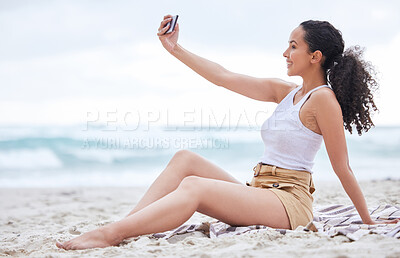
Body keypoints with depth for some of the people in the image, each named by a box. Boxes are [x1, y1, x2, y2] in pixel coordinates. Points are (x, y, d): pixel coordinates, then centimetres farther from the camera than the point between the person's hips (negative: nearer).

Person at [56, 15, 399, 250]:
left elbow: (342, 169, -6)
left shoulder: (323, 99, -8)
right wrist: (176, 49, 12)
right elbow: (224, 77, 14)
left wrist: (368, 221, 1)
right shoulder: (285, 92, 16)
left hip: (289, 202, -8)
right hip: (259, 193, 8)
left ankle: (110, 235, -32)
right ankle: (123, 226, -18)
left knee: (194, 187, -26)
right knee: (185, 159, -7)